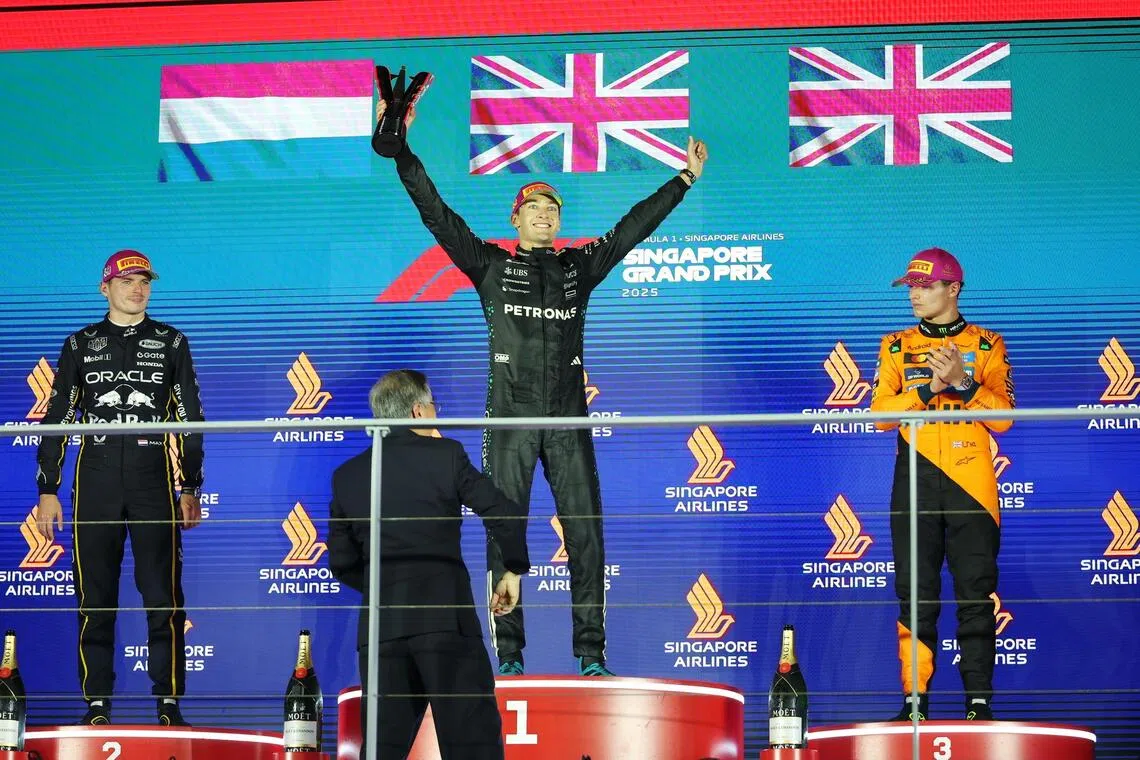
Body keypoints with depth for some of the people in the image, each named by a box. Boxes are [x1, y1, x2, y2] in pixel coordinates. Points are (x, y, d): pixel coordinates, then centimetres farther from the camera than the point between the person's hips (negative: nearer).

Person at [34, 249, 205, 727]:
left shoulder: (171, 343, 10)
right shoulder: (81, 345, 11)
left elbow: (190, 418, 11)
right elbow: (57, 418, 11)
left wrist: (191, 488, 5)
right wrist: (48, 490, 5)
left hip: (154, 480, -1)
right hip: (94, 484, 1)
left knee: (163, 597, -5)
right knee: (95, 598, 1)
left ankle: (169, 702, 0)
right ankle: (97, 704, 7)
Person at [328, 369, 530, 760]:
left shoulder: (347, 475, 10)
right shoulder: (445, 455, -1)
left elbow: (341, 563, 11)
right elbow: (506, 516, -5)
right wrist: (514, 570, 12)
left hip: (380, 624, 4)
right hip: (445, 616, -4)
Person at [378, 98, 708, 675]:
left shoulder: (579, 266, 15)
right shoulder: (491, 266, 9)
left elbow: (632, 228, 20)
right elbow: (437, 214, 5)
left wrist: (684, 180, 21)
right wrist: (402, 152, -1)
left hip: (567, 419, 2)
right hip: (510, 417, -2)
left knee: (585, 533, -4)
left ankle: (591, 653, -2)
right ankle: (509, 654, 0)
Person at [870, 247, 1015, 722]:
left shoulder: (987, 346, 9)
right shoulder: (896, 347, 13)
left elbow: (1002, 417, -2)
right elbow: (880, 412, 0)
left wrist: (963, 382, -15)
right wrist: (929, 387, -13)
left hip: (971, 483, -1)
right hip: (915, 482, 1)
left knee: (975, 594, -4)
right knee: (915, 595, 0)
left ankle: (979, 700, -1)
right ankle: (915, 700, 3)